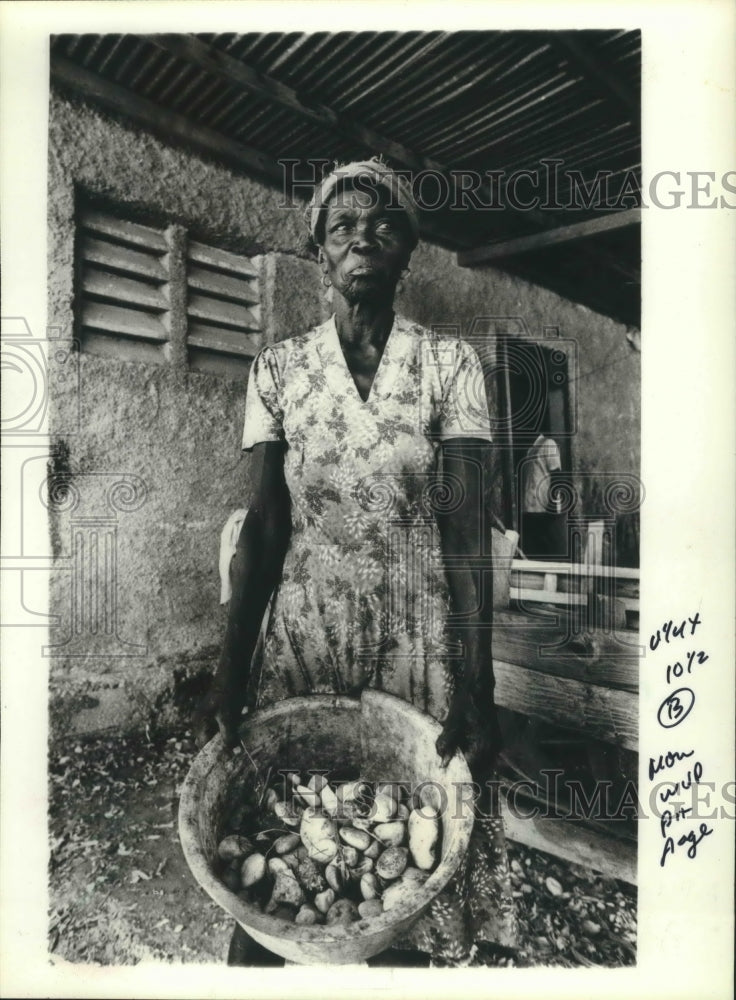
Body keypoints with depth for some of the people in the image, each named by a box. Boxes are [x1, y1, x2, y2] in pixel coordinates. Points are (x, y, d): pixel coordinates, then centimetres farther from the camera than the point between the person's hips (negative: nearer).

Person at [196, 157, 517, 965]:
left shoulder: (449, 364, 0)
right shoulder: (277, 368, 3)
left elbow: (465, 533, -5)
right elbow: (263, 527, -1)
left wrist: (478, 687, -10)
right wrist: (230, 672, -8)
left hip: (418, 638, 0)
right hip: (301, 634, 1)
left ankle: (413, 950, 39)